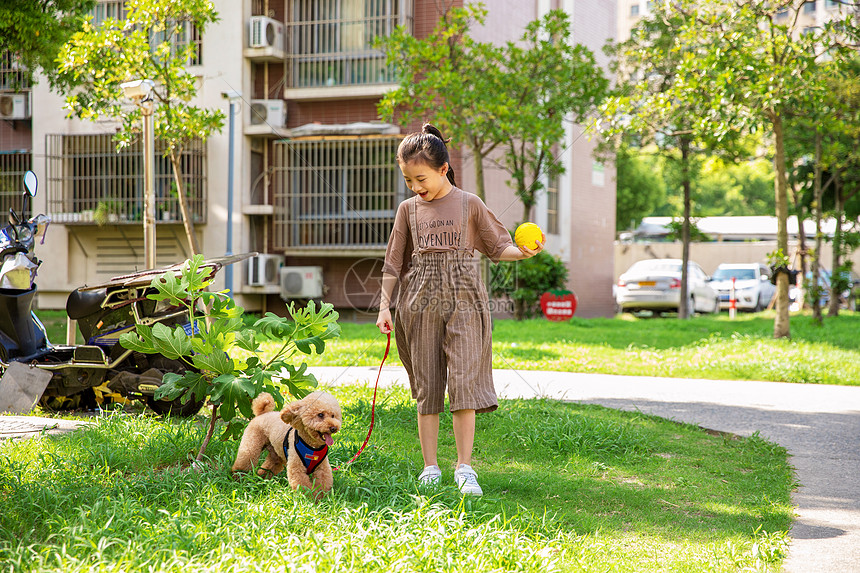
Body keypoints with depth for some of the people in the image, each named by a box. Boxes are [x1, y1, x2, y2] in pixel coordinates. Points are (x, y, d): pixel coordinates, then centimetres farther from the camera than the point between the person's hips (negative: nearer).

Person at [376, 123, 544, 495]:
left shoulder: (469, 204, 4)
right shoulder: (409, 209, 9)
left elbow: (497, 247, 9)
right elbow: (394, 262, 12)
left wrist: (524, 252, -12)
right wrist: (385, 306, 5)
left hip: (463, 301, -2)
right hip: (420, 303, 2)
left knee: (464, 382, -10)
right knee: (426, 385, 3)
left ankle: (464, 467, -4)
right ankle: (430, 467, 11)